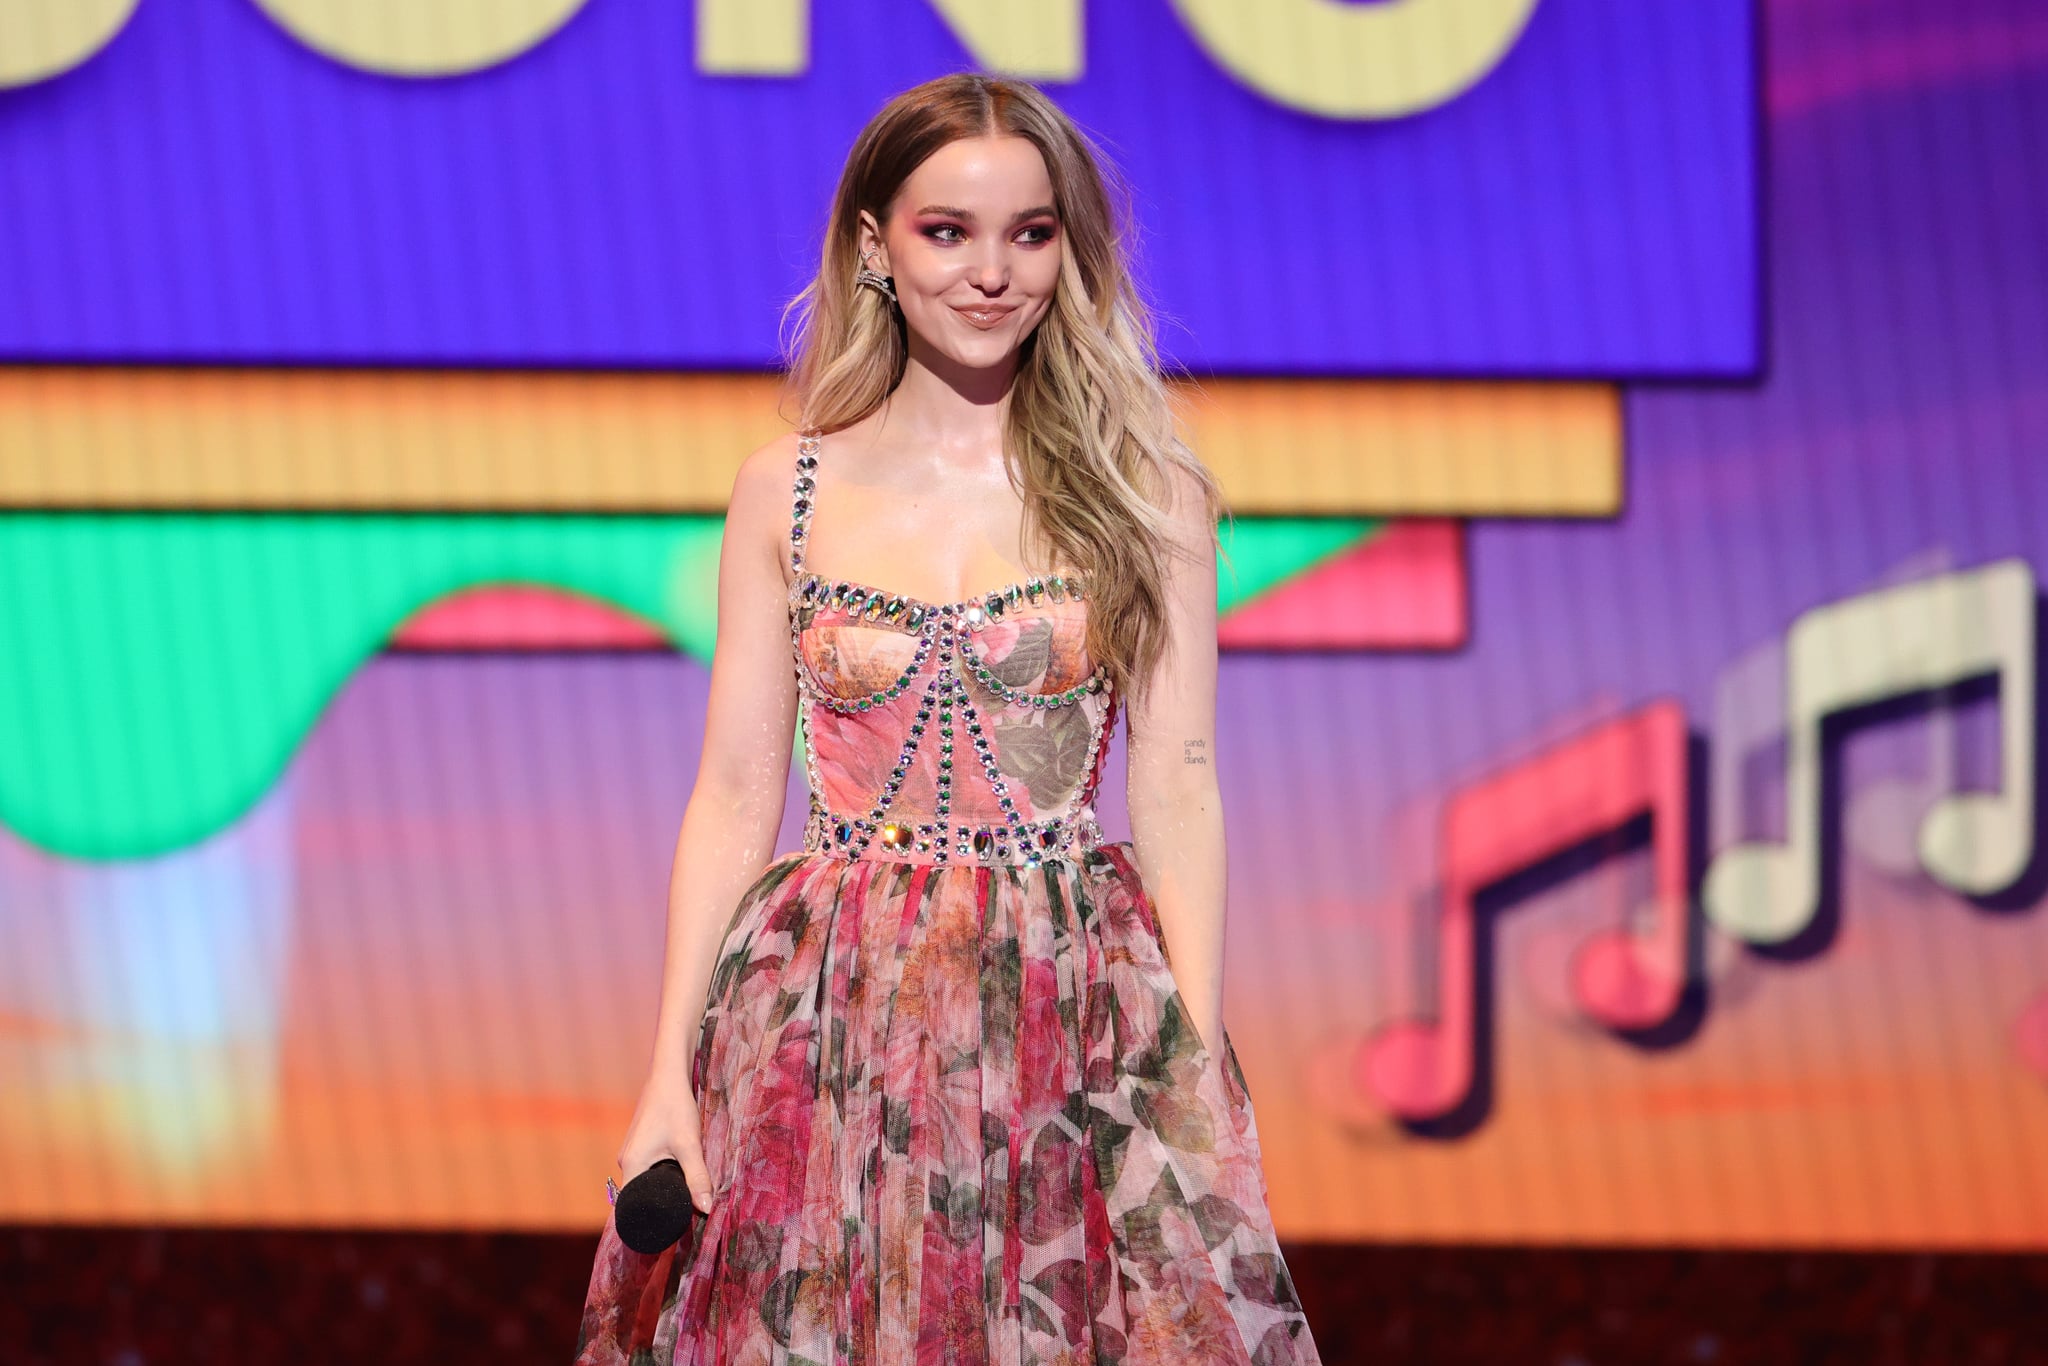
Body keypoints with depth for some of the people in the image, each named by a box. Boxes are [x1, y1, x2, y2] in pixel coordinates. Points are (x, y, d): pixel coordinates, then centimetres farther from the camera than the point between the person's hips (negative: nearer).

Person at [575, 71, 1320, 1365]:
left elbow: (1178, 789, 1)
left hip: (1077, 1013, -1)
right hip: (833, 1010, 1)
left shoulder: (1143, 492, 3)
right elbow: (734, 797, 6)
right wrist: (669, 1069, -1)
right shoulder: (787, 493, 6)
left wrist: (1201, 1058, -8)